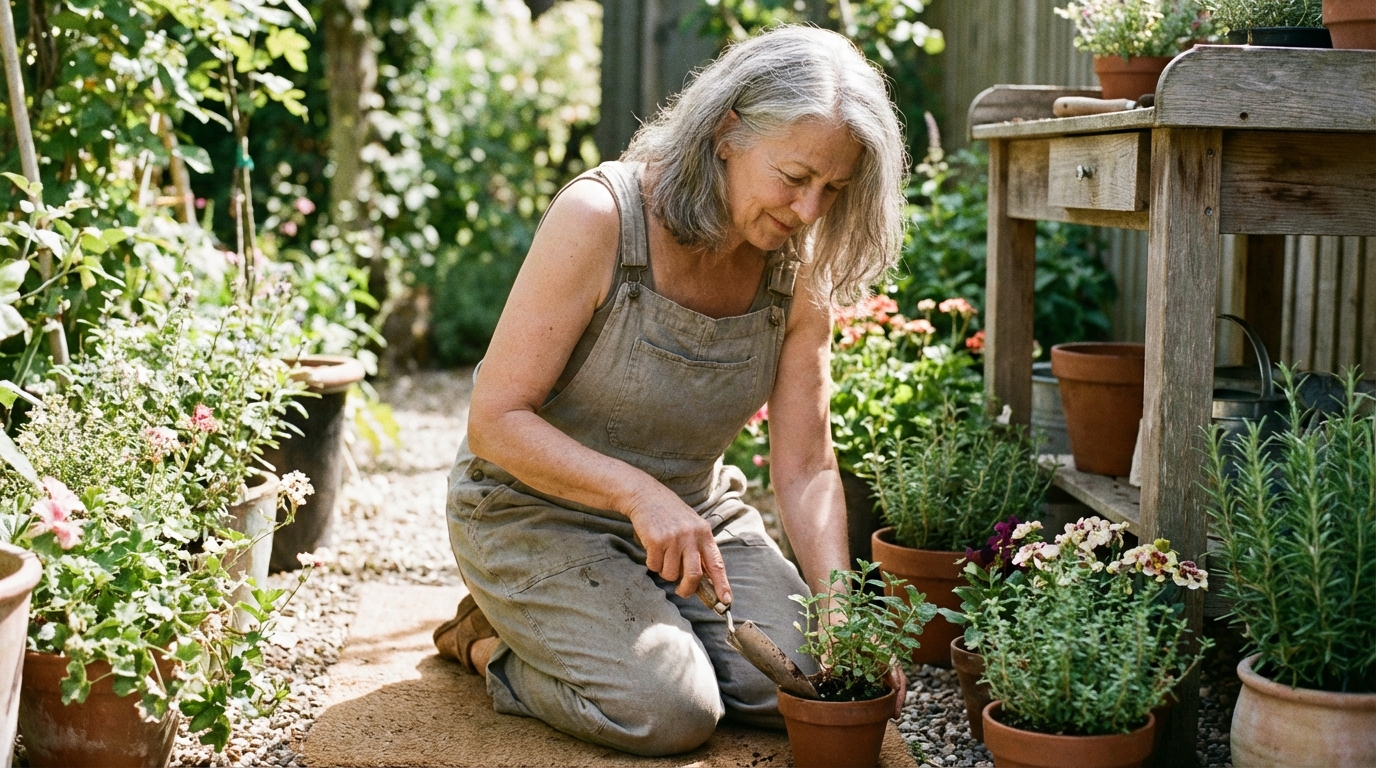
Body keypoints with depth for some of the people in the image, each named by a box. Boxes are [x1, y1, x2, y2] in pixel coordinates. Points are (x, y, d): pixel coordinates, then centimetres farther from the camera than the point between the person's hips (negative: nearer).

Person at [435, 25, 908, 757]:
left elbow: (805, 470, -6)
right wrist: (639, 492, -36)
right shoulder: (600, 216, -25)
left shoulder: (798, 270, -9)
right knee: (667, 710, -22)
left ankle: (635, 622, 16)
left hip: (693, 509, 6)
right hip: (537, 510, -5)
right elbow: (496, 421, -23)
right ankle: (492, 644, 6)